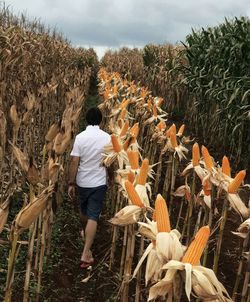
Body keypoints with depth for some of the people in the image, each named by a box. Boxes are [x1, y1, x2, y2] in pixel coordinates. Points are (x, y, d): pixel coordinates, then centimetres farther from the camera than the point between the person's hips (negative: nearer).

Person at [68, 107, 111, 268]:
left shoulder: (80, 137, -10)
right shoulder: (107, 138, -8)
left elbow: (74, 162, -12)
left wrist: (71, 184, -5)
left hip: (82, 182, 1)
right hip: (99, 183, -1)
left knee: (84, 211, 24)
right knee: (93, 216, -3)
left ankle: (86, 233, 50)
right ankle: (86, 253, -8)